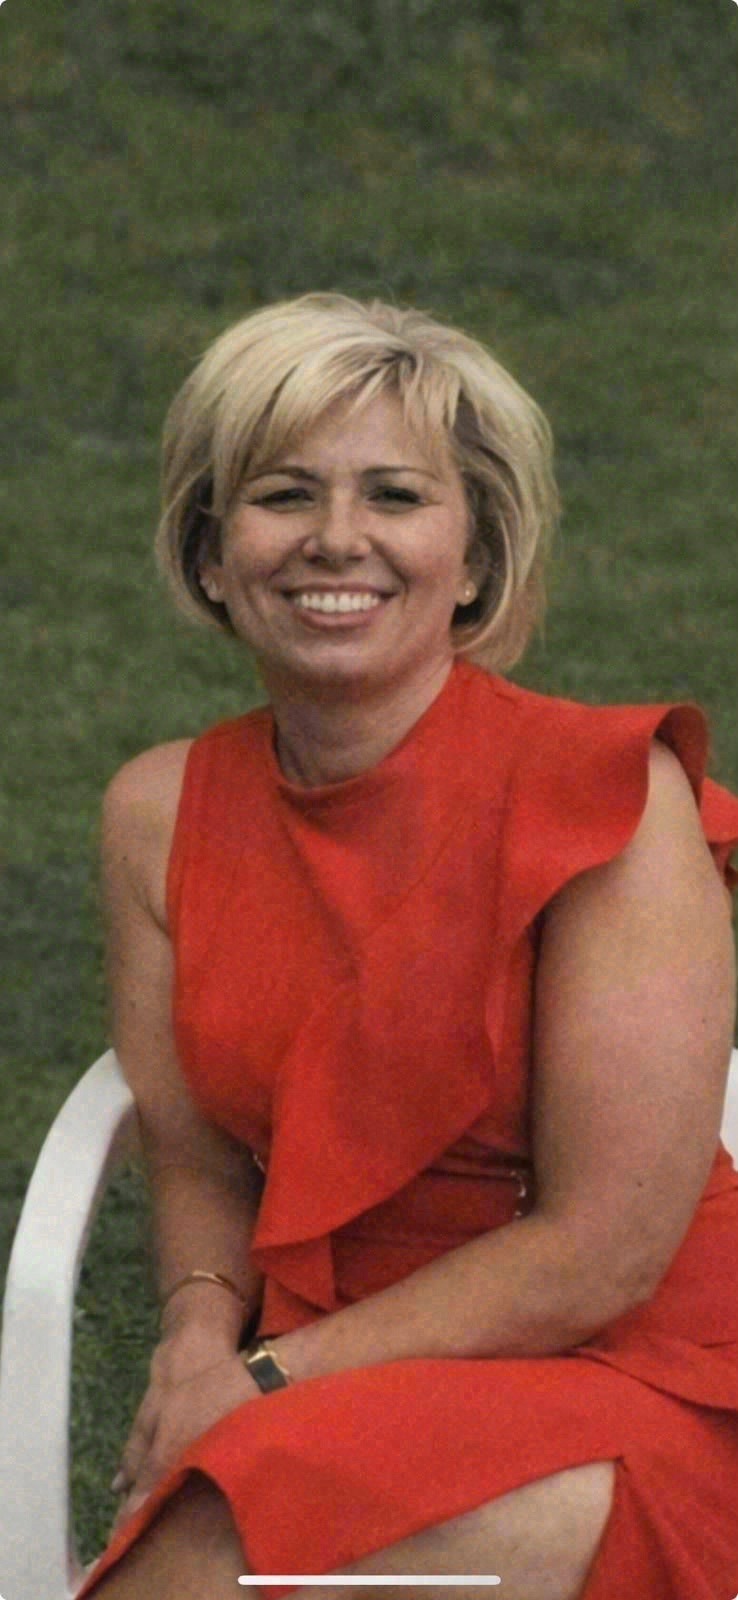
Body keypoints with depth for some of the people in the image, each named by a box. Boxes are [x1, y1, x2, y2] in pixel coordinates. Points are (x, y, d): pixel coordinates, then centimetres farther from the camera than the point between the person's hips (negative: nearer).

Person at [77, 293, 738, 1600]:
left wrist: (264, 1384, -14)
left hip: (617, 1387, -4)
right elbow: (197, 1163, 11)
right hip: (332, 1385, 5)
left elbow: (603, 1250, -14)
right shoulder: (159, 814, 3)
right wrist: (202, 1331, -11)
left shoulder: (613, 799, -13)